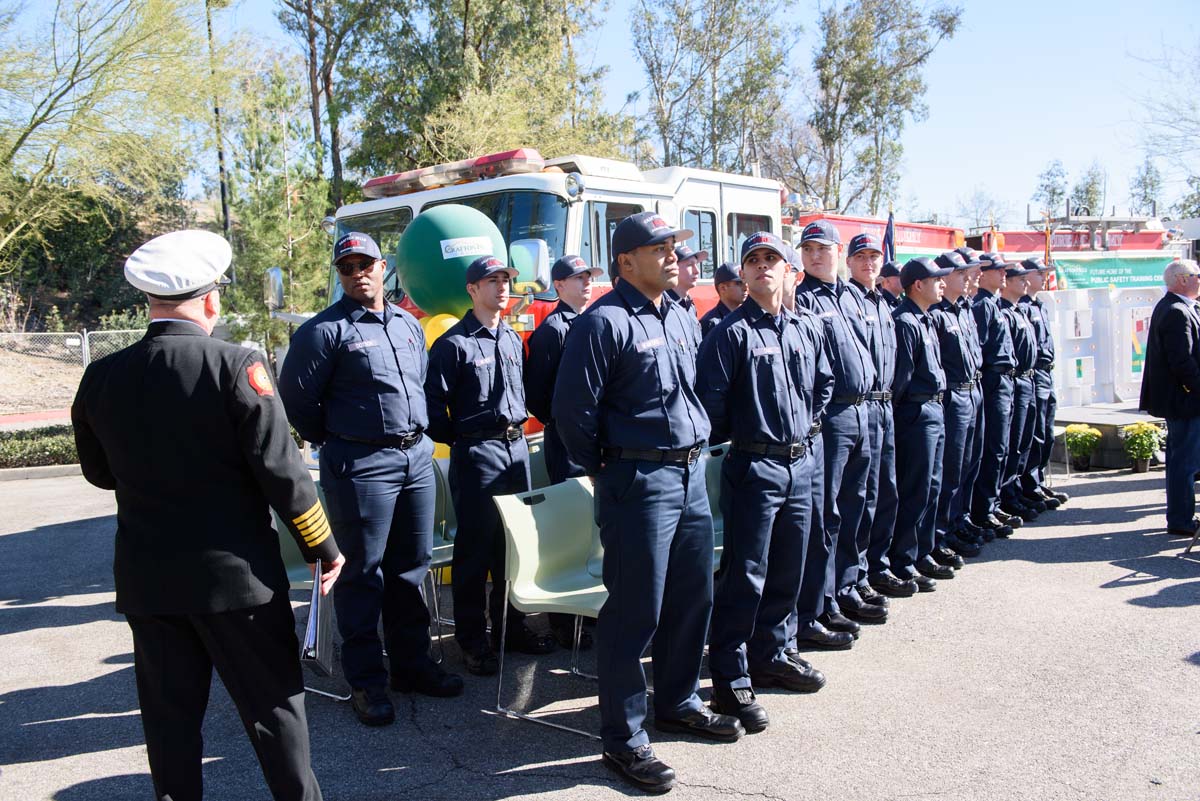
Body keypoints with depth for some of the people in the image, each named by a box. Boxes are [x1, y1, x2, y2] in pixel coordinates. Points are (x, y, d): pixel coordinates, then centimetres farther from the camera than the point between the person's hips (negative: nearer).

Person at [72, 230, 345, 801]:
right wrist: (324, 549, -6)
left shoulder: (102, 376, -2)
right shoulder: (235, 366, -16)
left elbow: (99, 472, 11)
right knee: (273, 702, 10)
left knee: (170, 712, 16)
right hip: (235, 573, -4)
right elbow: (279, 469, -16)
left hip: (147, 577, 4)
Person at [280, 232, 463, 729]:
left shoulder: (409, 324, 12)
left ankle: (411, 664, 27)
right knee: (362, 574, 2)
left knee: (411, 567, 14)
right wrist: (336, 442, 4)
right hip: (362, 464, -6)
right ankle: (366, 682, 14)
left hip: (417, 456, 6)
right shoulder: (326, 330, -8)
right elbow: (296, 399, -6)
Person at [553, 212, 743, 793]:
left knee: (693, 598, 16)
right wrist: (606, 470, -4)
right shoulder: (604, 321, -12)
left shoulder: (682, 318, 14)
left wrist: (696, 450, 17)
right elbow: (573, 408, -14)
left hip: (690, 473, 8)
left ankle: (678, 704, 35)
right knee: (635, 610, -2)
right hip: (640, 480, -8)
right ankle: (623, 739, 12)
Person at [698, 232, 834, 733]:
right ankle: (730, 681, 6)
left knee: (787, 572, 16)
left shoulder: (806, 329, 11)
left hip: (801, 465, 7)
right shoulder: (732, 331, -9)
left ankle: (768, 656, 33)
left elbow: (824, 383, 26)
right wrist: (733, 437, -5)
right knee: (744, 577, -3)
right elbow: (710, 399, -14)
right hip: (754, 466, -6)